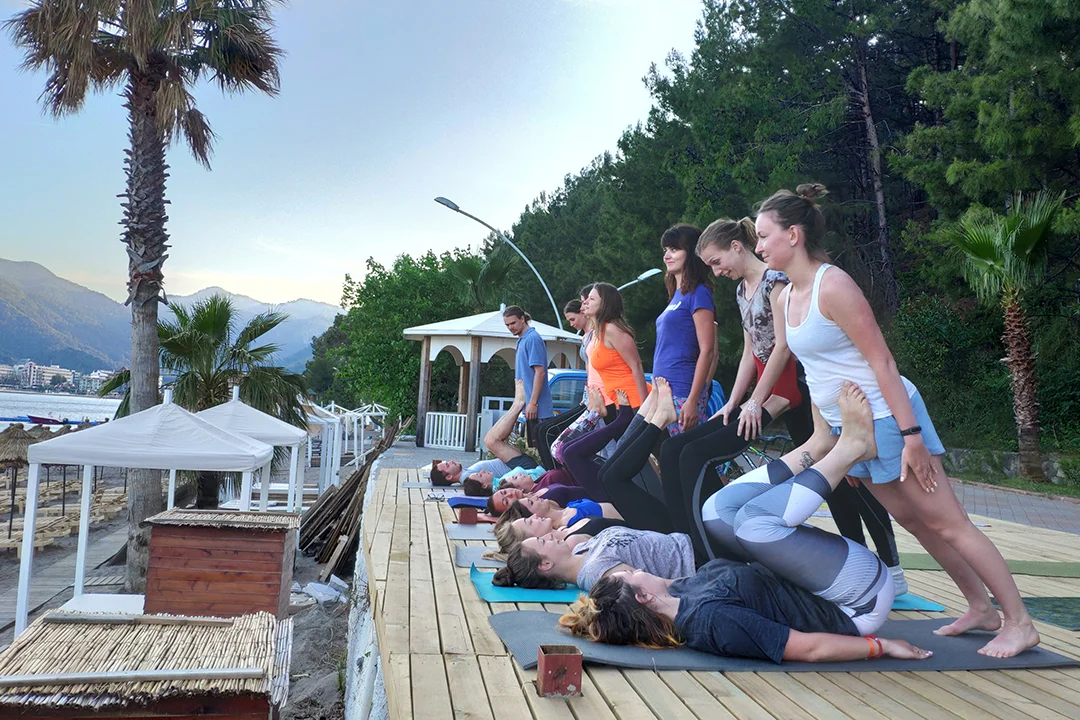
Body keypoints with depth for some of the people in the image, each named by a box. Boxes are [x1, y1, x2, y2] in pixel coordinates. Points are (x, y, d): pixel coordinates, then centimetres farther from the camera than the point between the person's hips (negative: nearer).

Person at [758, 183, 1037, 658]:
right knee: (912, 520, 15)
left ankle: (1020, 623, 11)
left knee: (947, 522, -1)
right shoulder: (783, 300, 7)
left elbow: (881, 360, -19)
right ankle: (980, 608, 28)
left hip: (885, 418, -8)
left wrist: (911, 435, -20)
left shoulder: (832, 286, -18)